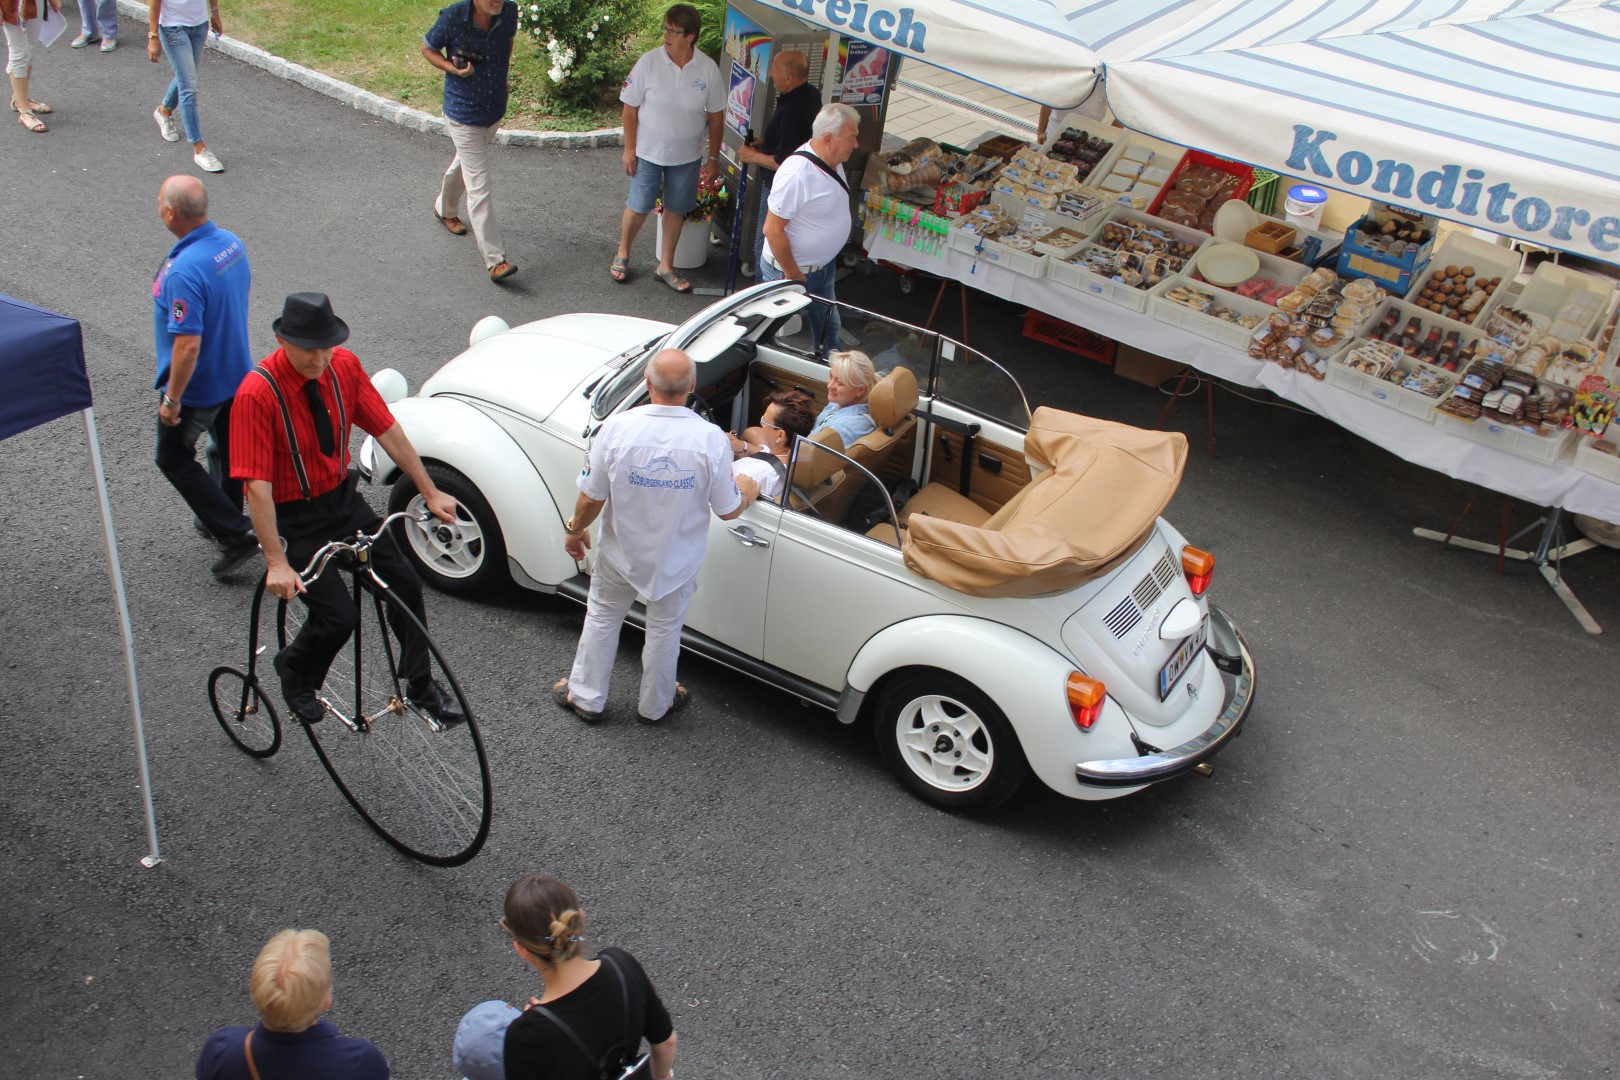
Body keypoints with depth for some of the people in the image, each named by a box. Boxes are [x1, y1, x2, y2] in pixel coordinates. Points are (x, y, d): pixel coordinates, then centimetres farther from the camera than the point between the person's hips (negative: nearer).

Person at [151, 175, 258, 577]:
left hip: (198, 387, -8)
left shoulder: (184, 270, -32)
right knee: (229, 449, 24)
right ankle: (224, 518, 44)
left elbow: (188, 345, -31)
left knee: (174, 460, 10)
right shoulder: (231, 243, -6)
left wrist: (172, 398, -20)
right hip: (237, 373, 8)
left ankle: (235, 535, 5)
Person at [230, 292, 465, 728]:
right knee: (338, 616, -11)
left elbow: (388, 431, -2)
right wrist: (277, 562, -29)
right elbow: (257, 486, -27)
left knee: (405, 585, 4)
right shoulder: (257, 394, -26)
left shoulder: (345, 366, -10)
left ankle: (420, 685, 25)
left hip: (343, 498, 5)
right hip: (294, 516, -5)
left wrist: (430, 493, 1)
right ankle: (295, 671, 23)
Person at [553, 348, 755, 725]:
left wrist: (574, 530, 6)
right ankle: (655, 705, 44)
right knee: (664, 630, 23)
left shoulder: (617, 428, -25)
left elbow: (592, 498, -15)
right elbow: (727, 511, -13)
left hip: (620, 553, 0)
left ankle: (585, 697, 42)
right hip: (676, 561, 0)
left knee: (601, 619, 25)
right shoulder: (711, 439, -24)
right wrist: (746, 491, 10)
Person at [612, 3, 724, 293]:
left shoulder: (708, 70, -9)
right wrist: (629, 149, -7)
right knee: (639, 206, 5)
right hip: (648, 152, -2)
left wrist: (713, 158, 3)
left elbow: (715, 116, 0)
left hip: (687, 157, 2)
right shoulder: (649, 62, -14)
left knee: (676, 209, 11)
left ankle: (665, 266, 27)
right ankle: (622, 254, 30)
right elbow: (630, 108, -7)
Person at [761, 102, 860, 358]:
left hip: (824, 266, 9)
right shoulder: (797, 173, -31)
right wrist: (793, 275, -20)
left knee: (828, 326, 24)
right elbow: (773, 230, -28)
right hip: (790, 270, -9)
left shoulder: (833, 162, -2)